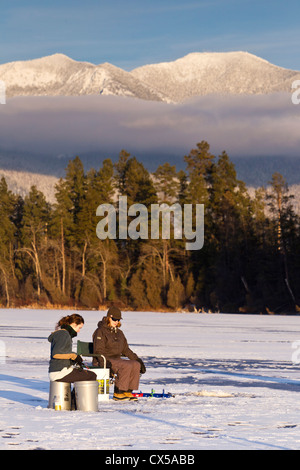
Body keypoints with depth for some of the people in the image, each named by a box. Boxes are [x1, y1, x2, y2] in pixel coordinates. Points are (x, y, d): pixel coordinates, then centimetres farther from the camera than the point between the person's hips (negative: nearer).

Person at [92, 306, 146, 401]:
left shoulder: (119, 333, 20)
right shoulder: (100, 331, -5)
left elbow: (126, 350, 23)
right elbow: (98, 351, -14)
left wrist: (138, 359, 12)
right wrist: (106, 363, -30)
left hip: (116, 359, 8)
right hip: (104, 360, -8)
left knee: (136, 365, -16)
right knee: (126, 366, -30)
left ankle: (128, 392, -15)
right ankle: (118, 393, -27)